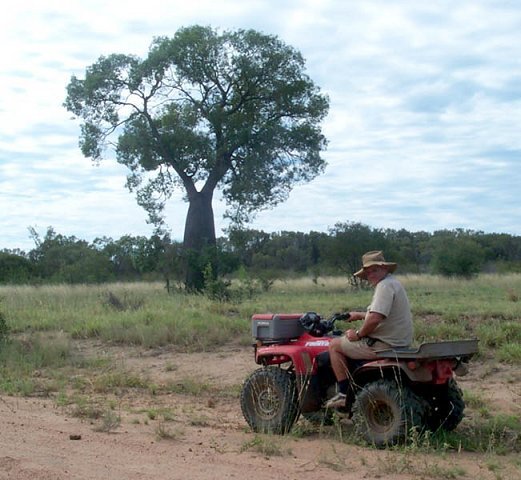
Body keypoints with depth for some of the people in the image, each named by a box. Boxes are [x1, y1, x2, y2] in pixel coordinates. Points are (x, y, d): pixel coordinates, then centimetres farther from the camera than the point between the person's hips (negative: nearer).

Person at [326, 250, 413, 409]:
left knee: (334, 345, 1)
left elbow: (375, 319, -29)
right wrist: (360, 315, 28)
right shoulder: (393, 283, 14)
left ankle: (344, 393, 1)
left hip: (384, 345, -11)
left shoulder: (385, 285, -19)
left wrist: (358, 334, -14)